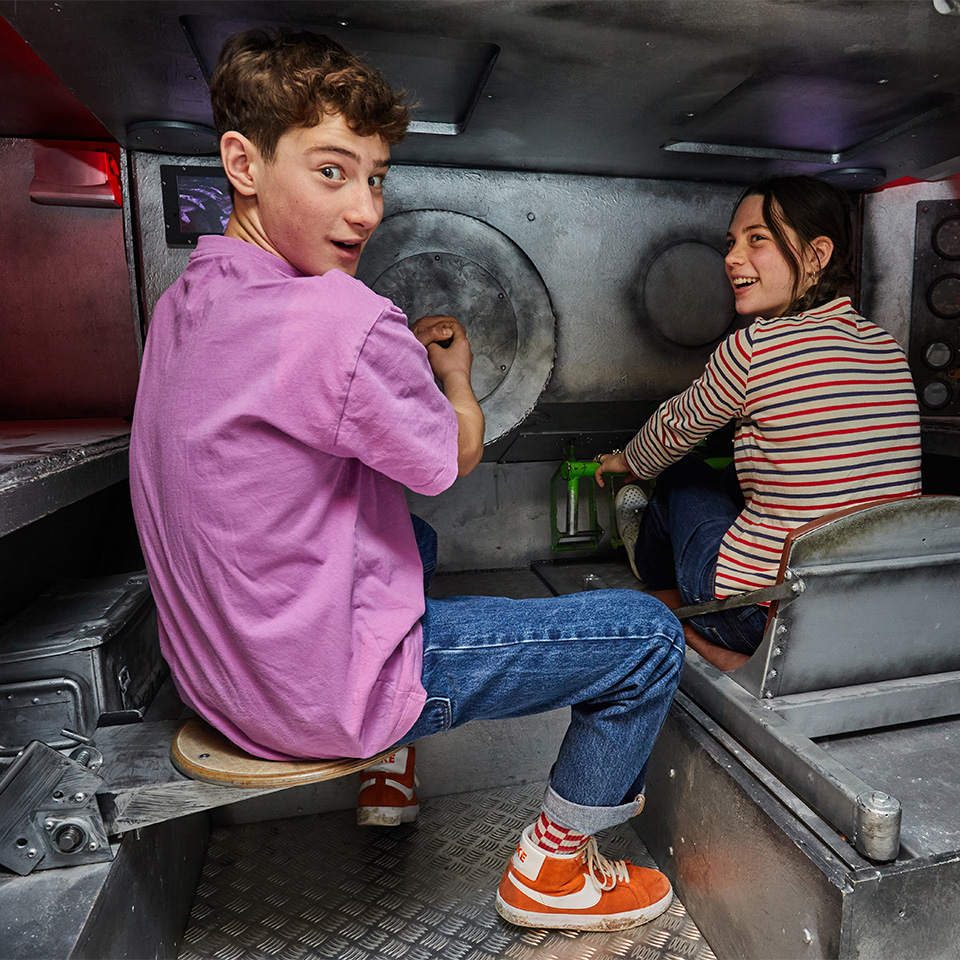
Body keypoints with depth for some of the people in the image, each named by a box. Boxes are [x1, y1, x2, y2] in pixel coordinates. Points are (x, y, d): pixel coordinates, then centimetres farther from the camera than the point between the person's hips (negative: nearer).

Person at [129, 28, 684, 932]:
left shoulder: (181, 302, 3)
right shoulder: (341, 319, -26)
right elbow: (454, 456, -9)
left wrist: (406, 354, 11)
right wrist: (454, 373, 10)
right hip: (317, 688, -9)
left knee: (415, 539, 35)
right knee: (648, 635, -3)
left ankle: (387, 771, 41)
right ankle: (551, 867, 22)